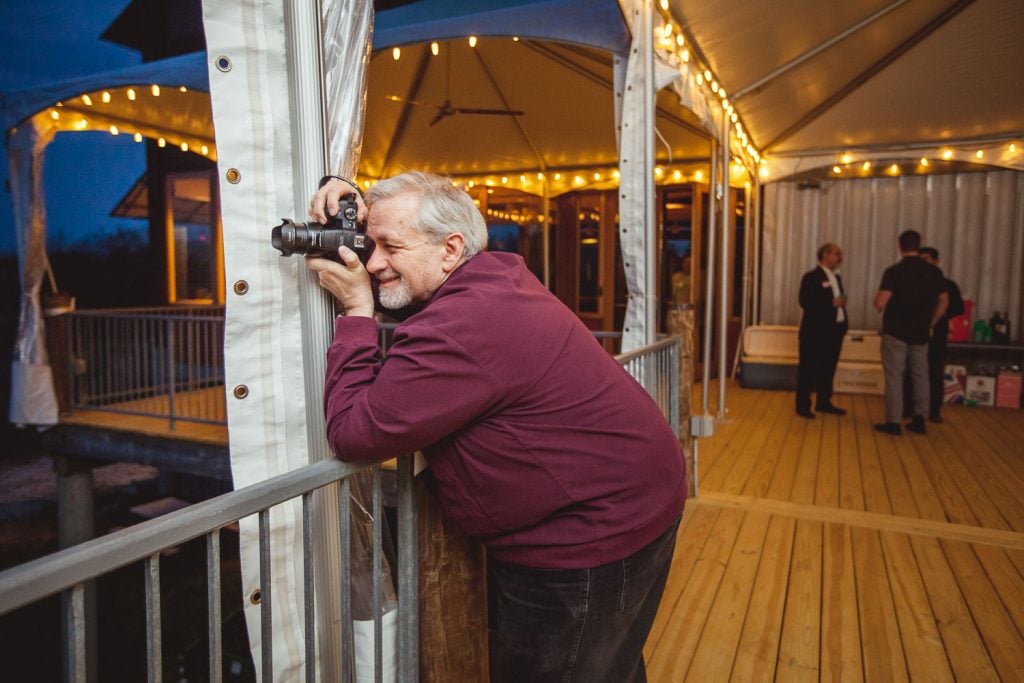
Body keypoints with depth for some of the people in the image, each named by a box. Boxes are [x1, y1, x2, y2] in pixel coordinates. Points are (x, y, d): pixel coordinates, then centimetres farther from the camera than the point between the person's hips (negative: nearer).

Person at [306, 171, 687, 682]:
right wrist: (361, 225, 1)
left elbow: (352, 433, -22)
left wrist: (355, 310, -15)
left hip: (590, 539, -10)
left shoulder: (459, 329, -29)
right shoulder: (498, 274, 4)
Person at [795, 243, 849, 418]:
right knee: (808, 370, -2)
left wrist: (842, 313, 8)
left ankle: (824, 403, 24)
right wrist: (832, 303, -20)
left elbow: (838, 301, 21)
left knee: (828, 369, 13)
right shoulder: (811, 277, -8)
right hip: (815, 332, -8)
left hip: (834, 331, 8)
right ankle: (803, 405, 5)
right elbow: (805, 302, -18)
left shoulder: (836, 278, 17)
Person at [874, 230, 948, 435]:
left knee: (894, 376, 0)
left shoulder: (894, 271, -12)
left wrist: (878, 297, 6)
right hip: (921, 332, 4)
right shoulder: (933, 272, 3)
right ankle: (919, 419, 19)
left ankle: (893, 422, 0)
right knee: (920, 375, 14)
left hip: (896, 332, -4)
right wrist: (931, 324, 18)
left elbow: (880, 303, -17)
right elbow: (944, 302, 9)